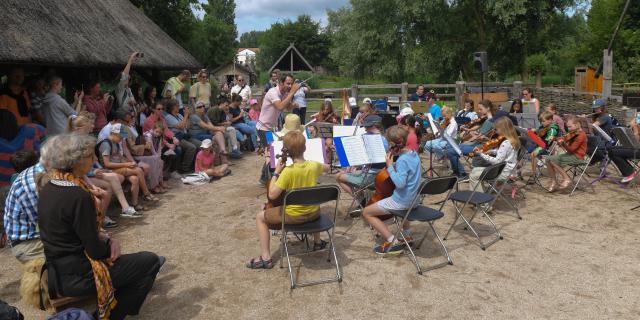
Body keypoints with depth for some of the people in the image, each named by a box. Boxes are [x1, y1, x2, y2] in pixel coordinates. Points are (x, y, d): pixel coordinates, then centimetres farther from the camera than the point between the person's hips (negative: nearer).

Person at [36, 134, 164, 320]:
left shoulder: (49, 186, 0)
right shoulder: (78, 196, -27)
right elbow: (96, 251, -21)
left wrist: (106, 238, 1)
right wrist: (110, 245, 0)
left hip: (57, 270, 9)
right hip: (75, 276, -9)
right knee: (150, 261, 2)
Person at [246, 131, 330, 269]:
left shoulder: (288, 171, -24)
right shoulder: (314, 165, -9)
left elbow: (272, 195, -23)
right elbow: (327, 167, 15)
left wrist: (276, 172, -15)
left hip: (293, 215, -5)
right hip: (314, 213, 5)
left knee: (260, 217, 15)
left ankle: (265, 258, 13)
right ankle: (318, 242, 49)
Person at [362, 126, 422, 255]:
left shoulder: (402, 160, -25)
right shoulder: (413, 153, 2)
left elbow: (400, 183, -33)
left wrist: (390, 166, -24)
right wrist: (393, 165, 2)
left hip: (401, 201, -9)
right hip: (413, 198, 9)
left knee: (367, 212, 1)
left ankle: (392, 242, -4)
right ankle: (407, 235, 38)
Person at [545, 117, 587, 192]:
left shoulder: (581, 135, -14)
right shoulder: (572, 134, 13)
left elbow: (571, 149, -20)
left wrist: (563, 143, -31)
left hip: (577, 157, -9)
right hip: (570, 154, 9)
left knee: (552, 160, -20)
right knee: (548, 159, -5)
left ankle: (567, 179, -9)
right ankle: (554, 182, -1)